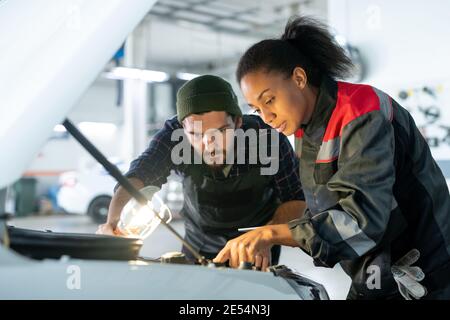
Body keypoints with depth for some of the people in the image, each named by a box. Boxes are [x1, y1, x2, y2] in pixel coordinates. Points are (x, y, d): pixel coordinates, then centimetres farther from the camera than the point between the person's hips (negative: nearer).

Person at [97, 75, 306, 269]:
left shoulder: (269, 137, -29)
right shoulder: (174, 136, -27)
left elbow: (295, 200, -19)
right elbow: (137, 177, -37)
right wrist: (113, 222, -58)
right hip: (199, 247, 2)